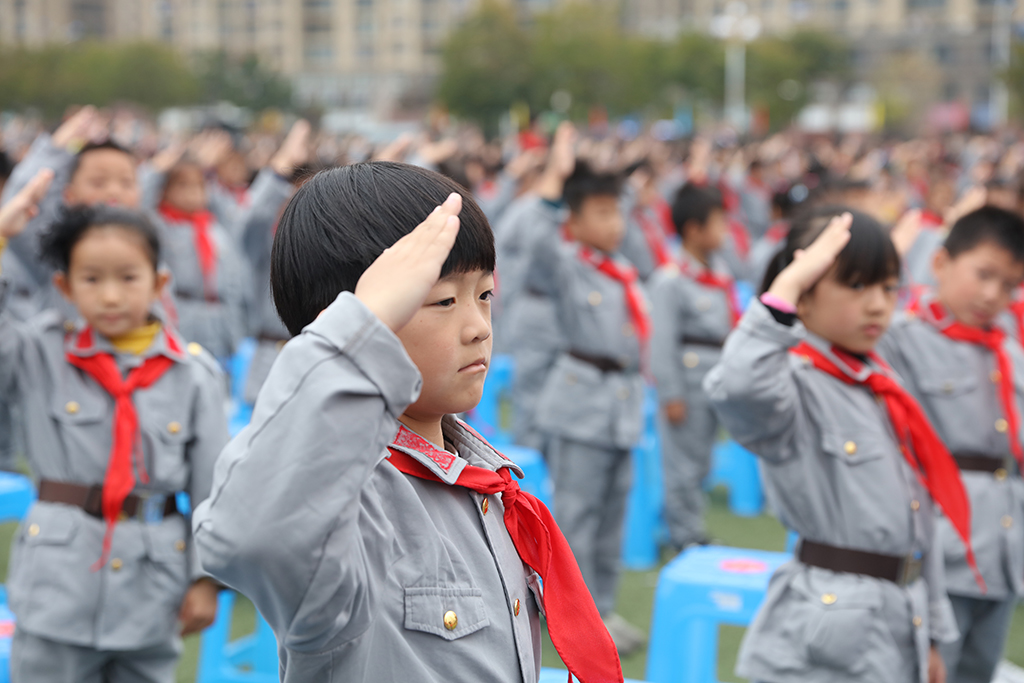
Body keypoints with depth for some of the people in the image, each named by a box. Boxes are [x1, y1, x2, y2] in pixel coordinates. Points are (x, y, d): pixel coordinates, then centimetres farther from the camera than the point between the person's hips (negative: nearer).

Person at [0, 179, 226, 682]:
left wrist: (209, 577, 0)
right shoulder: (43, 359, 2)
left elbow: (214, 484, 2)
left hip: (151, 588, 1)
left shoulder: (192, 375, 0)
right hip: (57, 585, 0)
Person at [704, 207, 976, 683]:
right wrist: (788, 283, -30)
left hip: (902, 626, 8)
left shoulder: (886, 390, 12)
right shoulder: (797, 384, -13)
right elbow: (738, 387, -39)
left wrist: (931, 634, 20)